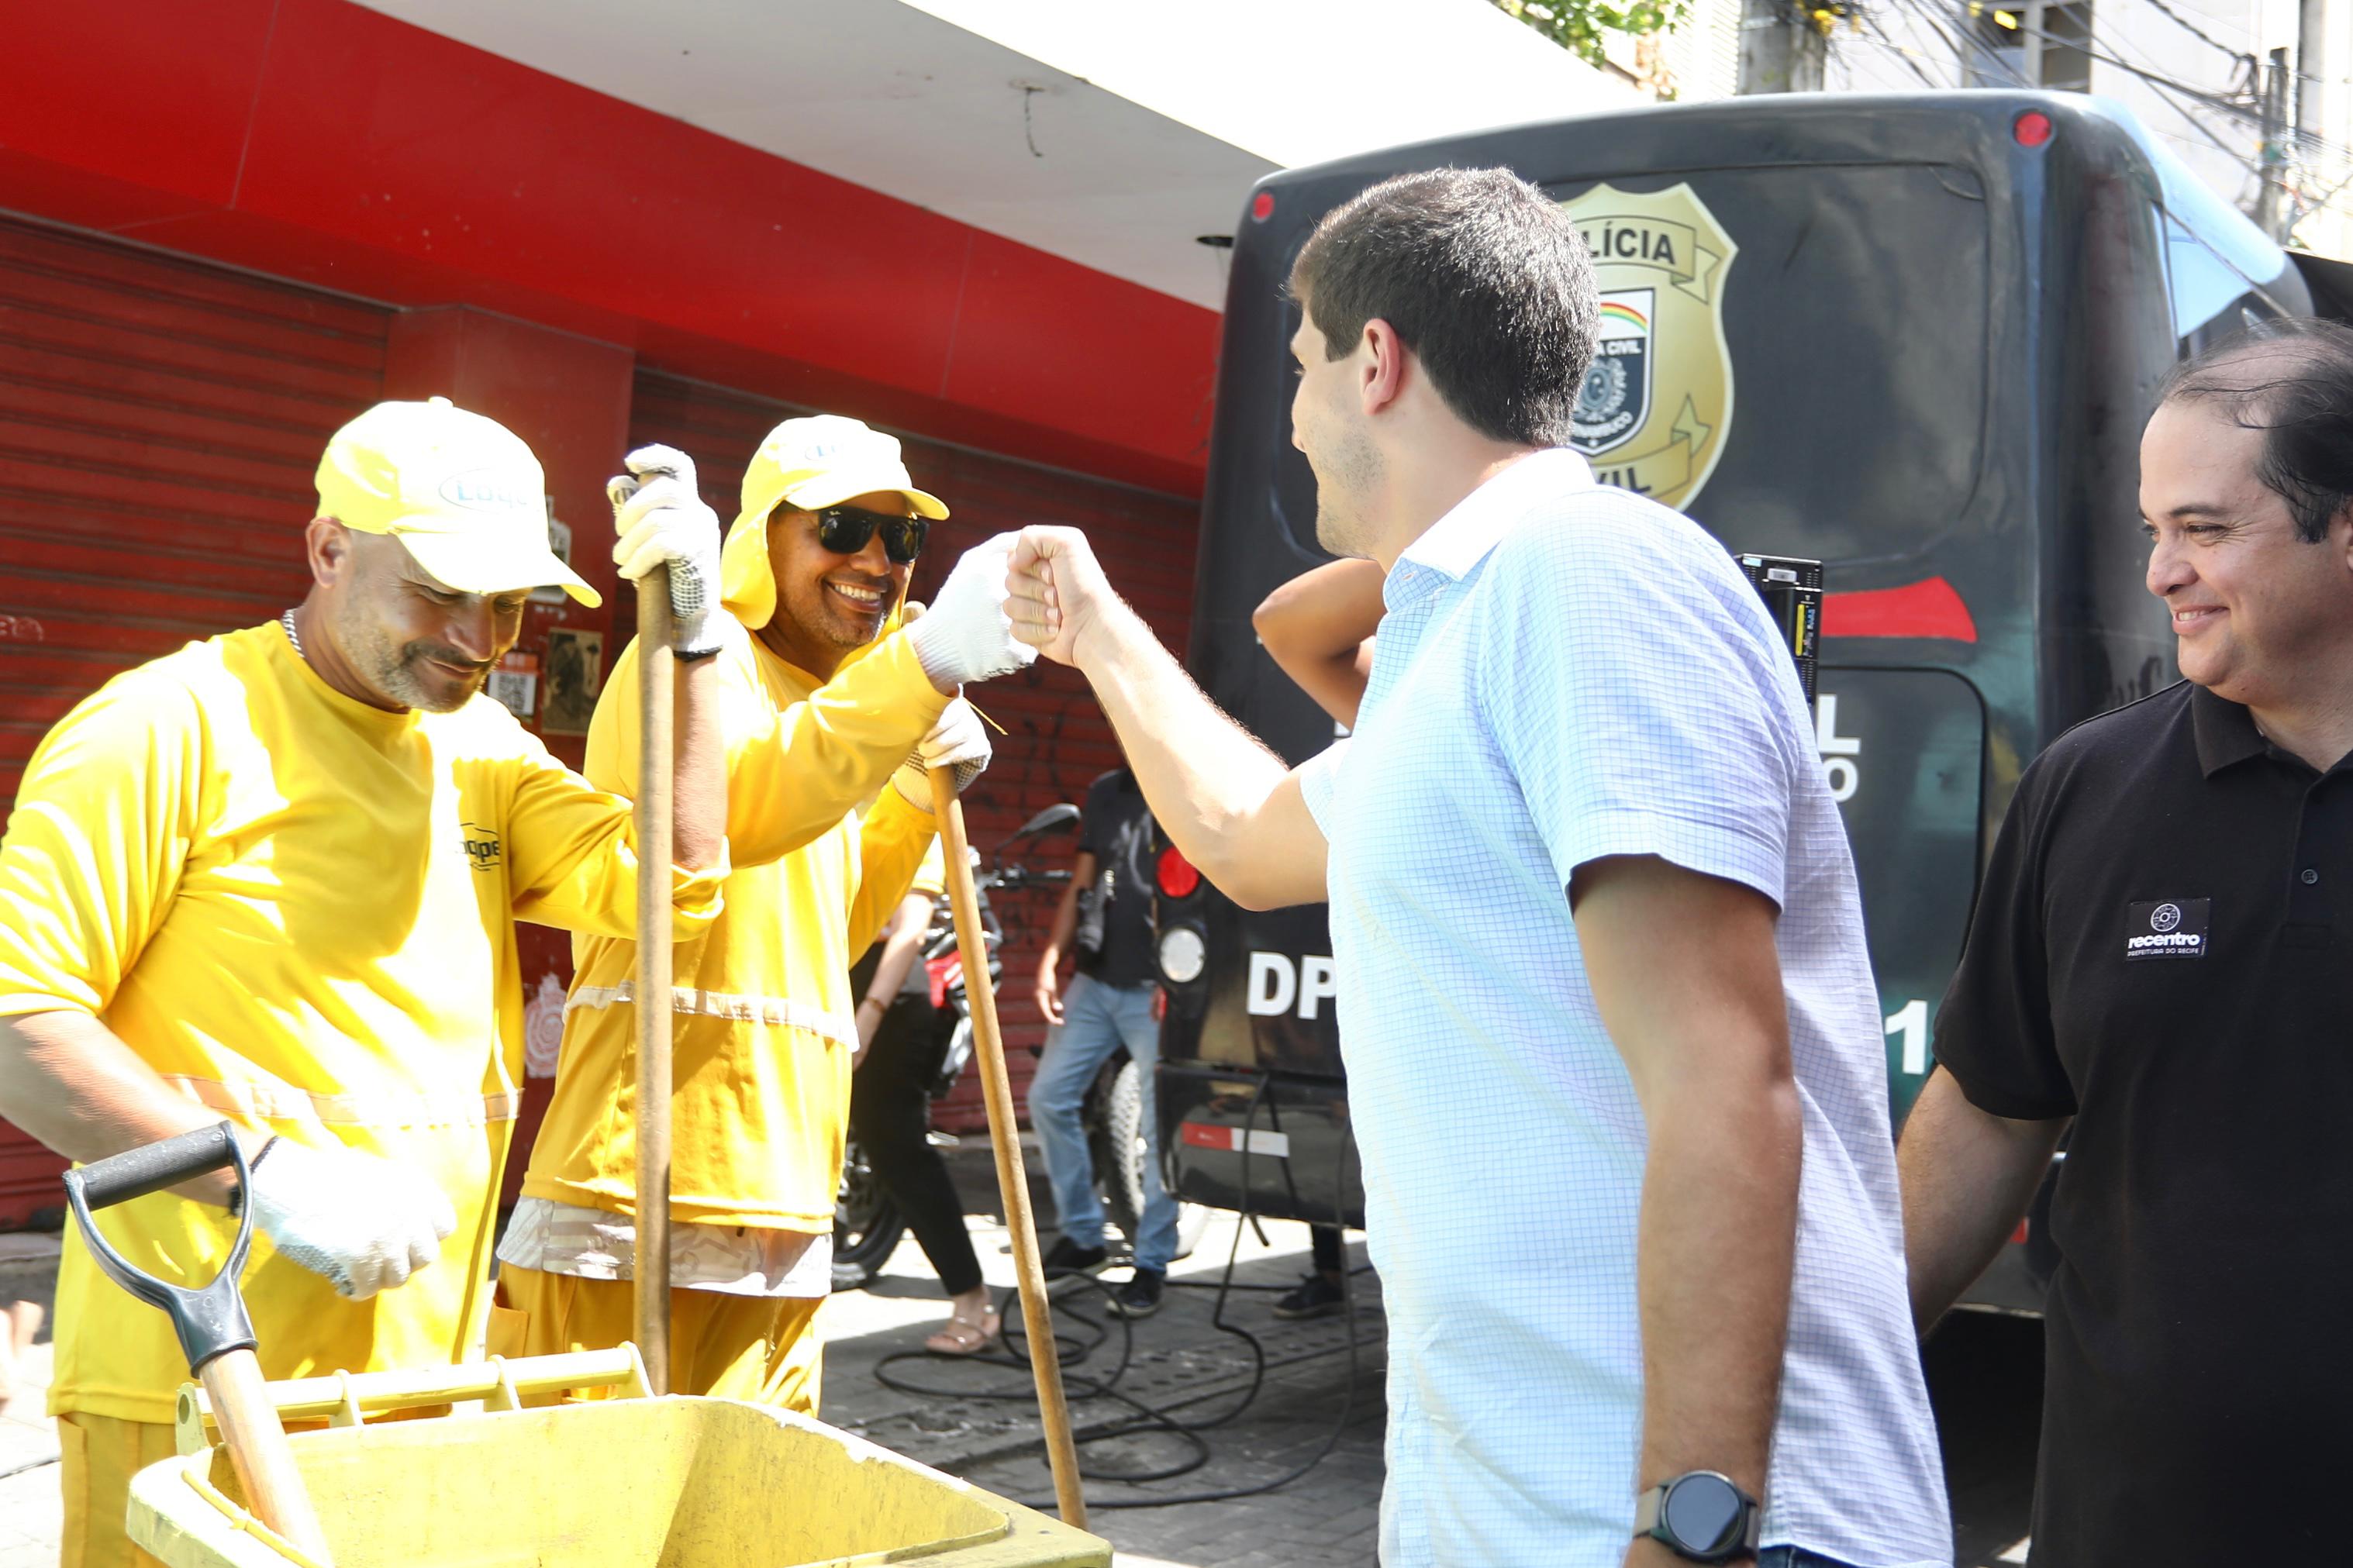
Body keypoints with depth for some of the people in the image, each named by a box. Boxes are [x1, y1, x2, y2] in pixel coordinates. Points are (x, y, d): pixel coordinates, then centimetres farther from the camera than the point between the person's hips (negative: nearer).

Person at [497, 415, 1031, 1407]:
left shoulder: (833, 699, 22)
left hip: (779, 1204, 9)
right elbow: (737, 807, -28)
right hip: (640, 1191, -9)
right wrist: (927, 663, -37)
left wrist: (918, 795, 14)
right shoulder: (703, 654, -4)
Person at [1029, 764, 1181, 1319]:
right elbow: (1081, 884, 15)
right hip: (1095, 978, 6)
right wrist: (1049, 962, 6)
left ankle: (1152, 1264, 7)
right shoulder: (1106, 792, 14)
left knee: (1160, 1126, -4)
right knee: (1049, 1099, 5)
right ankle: (1082, 1234, 20)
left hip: (1157, 991, -6)